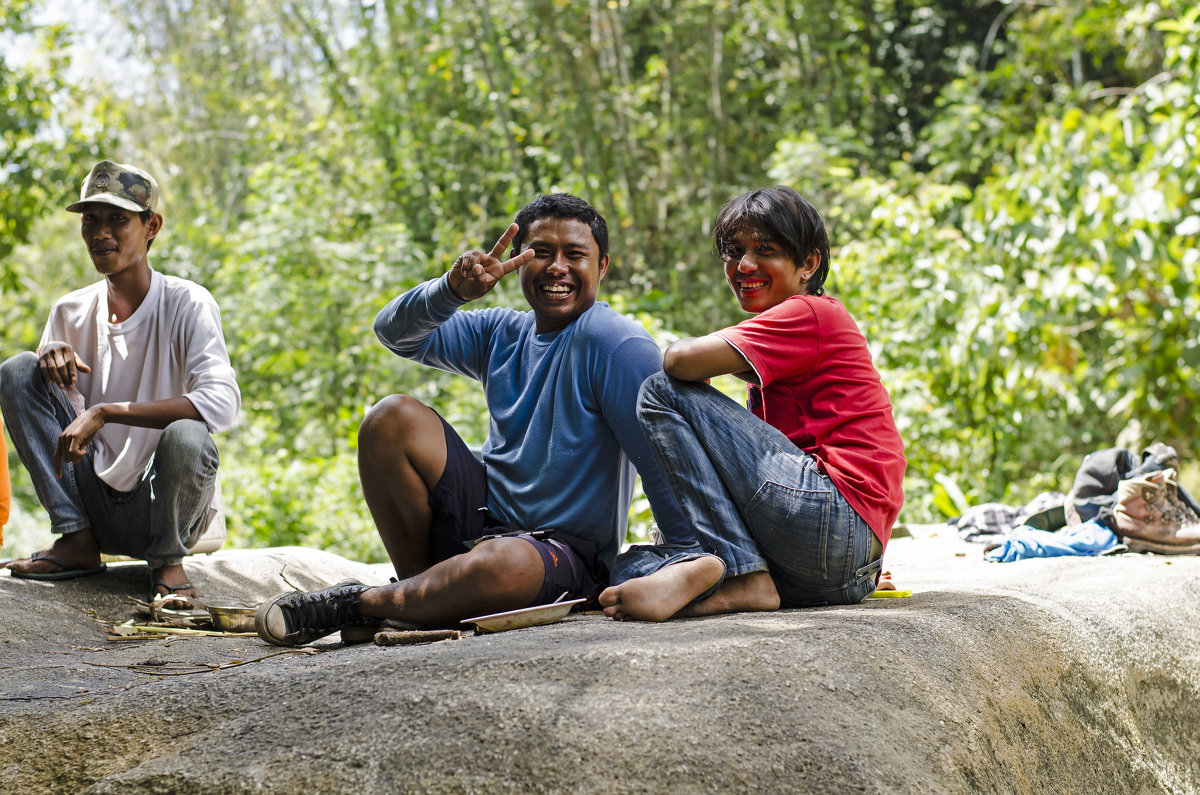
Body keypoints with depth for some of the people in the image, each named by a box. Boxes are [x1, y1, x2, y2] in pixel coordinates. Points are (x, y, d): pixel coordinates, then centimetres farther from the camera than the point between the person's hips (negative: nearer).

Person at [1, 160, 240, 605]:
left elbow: (222, 402, -28)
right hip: (94, 503, 4)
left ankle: (168, 560, -5)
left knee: (186, 437, -38)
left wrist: (106, 412, -32)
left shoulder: (187, 305, -12)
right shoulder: (71, 313, 4)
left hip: (164, 507, -4)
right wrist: (51, 361, -11)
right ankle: (76, 540, -8)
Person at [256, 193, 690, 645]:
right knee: (393, 417, -9)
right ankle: (419, 585, -3)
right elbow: (395, 332, 2)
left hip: (566, 549, -6)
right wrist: (454, 290, -18)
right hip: (483, 516, 6)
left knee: (502, 563, -41)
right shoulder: (501, 335, 9)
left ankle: (355, 603, -16)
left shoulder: (615, 343, -12)